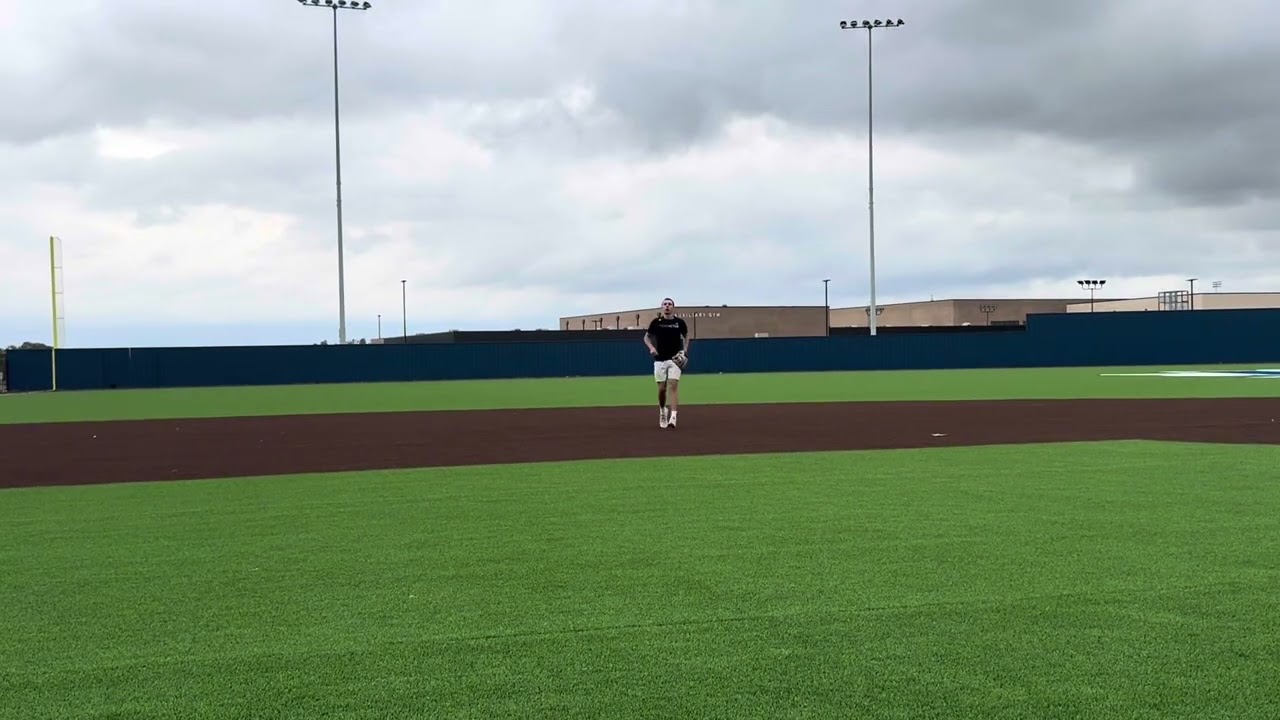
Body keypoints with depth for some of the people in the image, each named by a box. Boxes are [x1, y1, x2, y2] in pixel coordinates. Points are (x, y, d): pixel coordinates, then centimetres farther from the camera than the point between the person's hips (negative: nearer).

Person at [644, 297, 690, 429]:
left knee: (673, 386, -14)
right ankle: (662, 411, 31)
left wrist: (685, 349, 4)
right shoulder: (656, 322, 2)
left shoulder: (679, 322, 3)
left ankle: (673, 417, -20)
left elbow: (686, 336, 19)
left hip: (675, 359, -1)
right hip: (660, 360, 1)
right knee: (662, 388, 3)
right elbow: (646, 337, 13)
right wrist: (651, 348, -5)